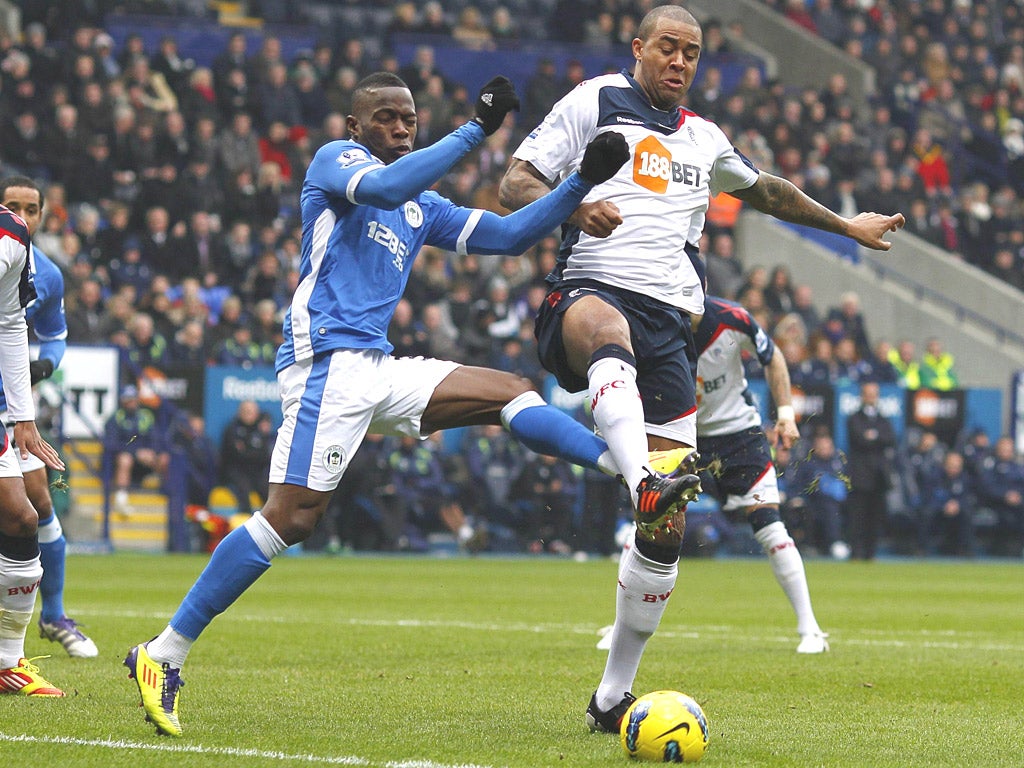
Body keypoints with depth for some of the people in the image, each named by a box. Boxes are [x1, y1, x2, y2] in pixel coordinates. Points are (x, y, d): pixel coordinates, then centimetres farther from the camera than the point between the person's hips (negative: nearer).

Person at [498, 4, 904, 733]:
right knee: (609, 332, -46)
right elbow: (514, 185, 3)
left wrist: (846, 225, 53)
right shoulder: (595, 103, 10)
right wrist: (573, 208, -17)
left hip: (670, 322, 5)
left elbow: (765, 189, 45)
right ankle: (645, 481, -74)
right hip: (592, 291, -5)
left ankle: (614, 694, 8)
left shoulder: (704, 140, 26)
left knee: (668, 530, -4)